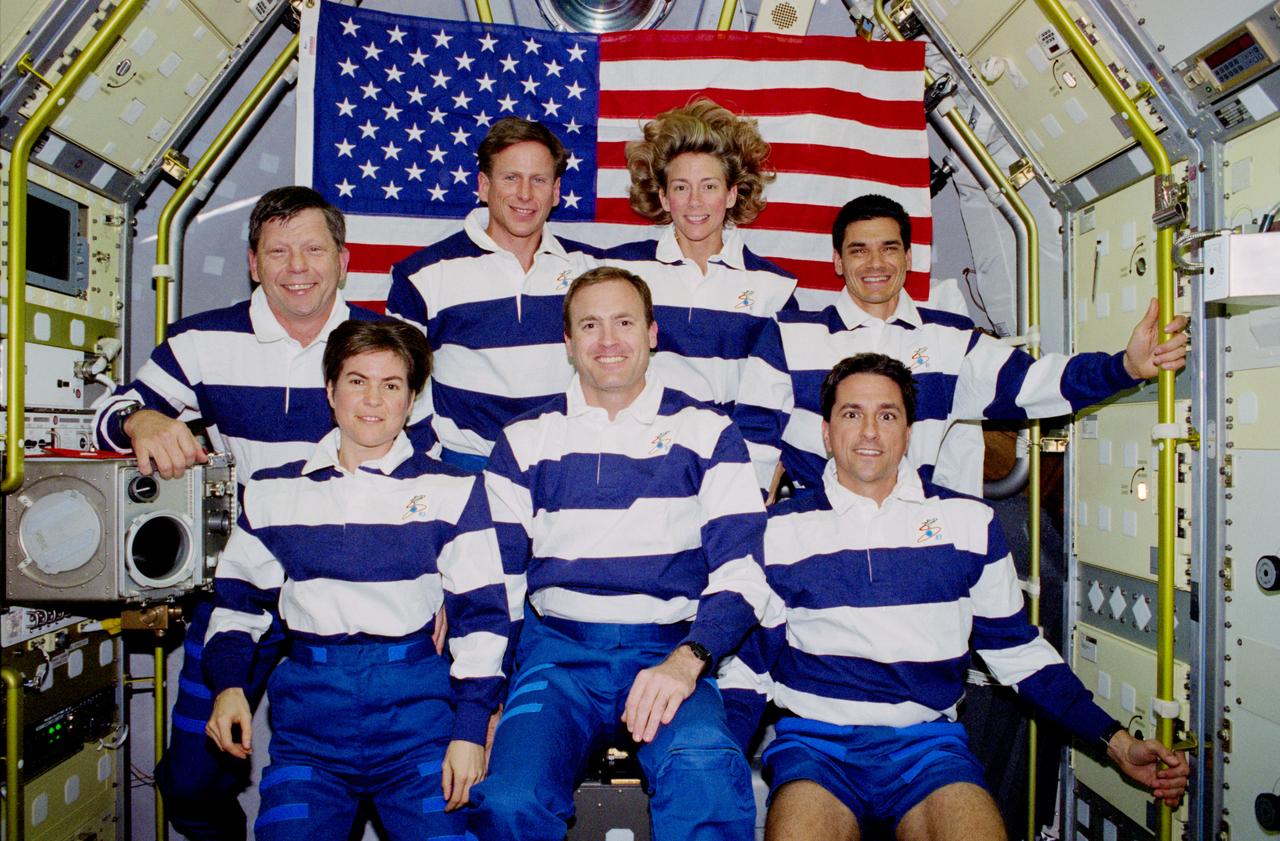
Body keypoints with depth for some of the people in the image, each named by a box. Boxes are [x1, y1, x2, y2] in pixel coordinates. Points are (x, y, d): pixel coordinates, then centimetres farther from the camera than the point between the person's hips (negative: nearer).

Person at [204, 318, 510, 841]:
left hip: (415, 704, -2)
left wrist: (470, 731, -7)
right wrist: (228, 685, 3)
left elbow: (481, 616, -1)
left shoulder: (452, 491, 0)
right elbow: (238, 599, 18)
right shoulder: (273, 492, 10)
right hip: (309, 706, 2)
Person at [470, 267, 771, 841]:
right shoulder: (524, 440, 12)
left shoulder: (708, 434, 8)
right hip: (557, 646, 2)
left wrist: (686, 661, -16)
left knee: (705, 768, -33)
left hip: (670, 648, -1)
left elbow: (740, 572, 2)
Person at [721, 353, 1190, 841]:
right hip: (814, 740, -1)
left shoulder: (969, 521, 8)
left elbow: (1017, 649, 15)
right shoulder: (779, 530, 4)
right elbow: (748, 663, 6)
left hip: (928, 743, 2)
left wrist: (1116, 742, 9)